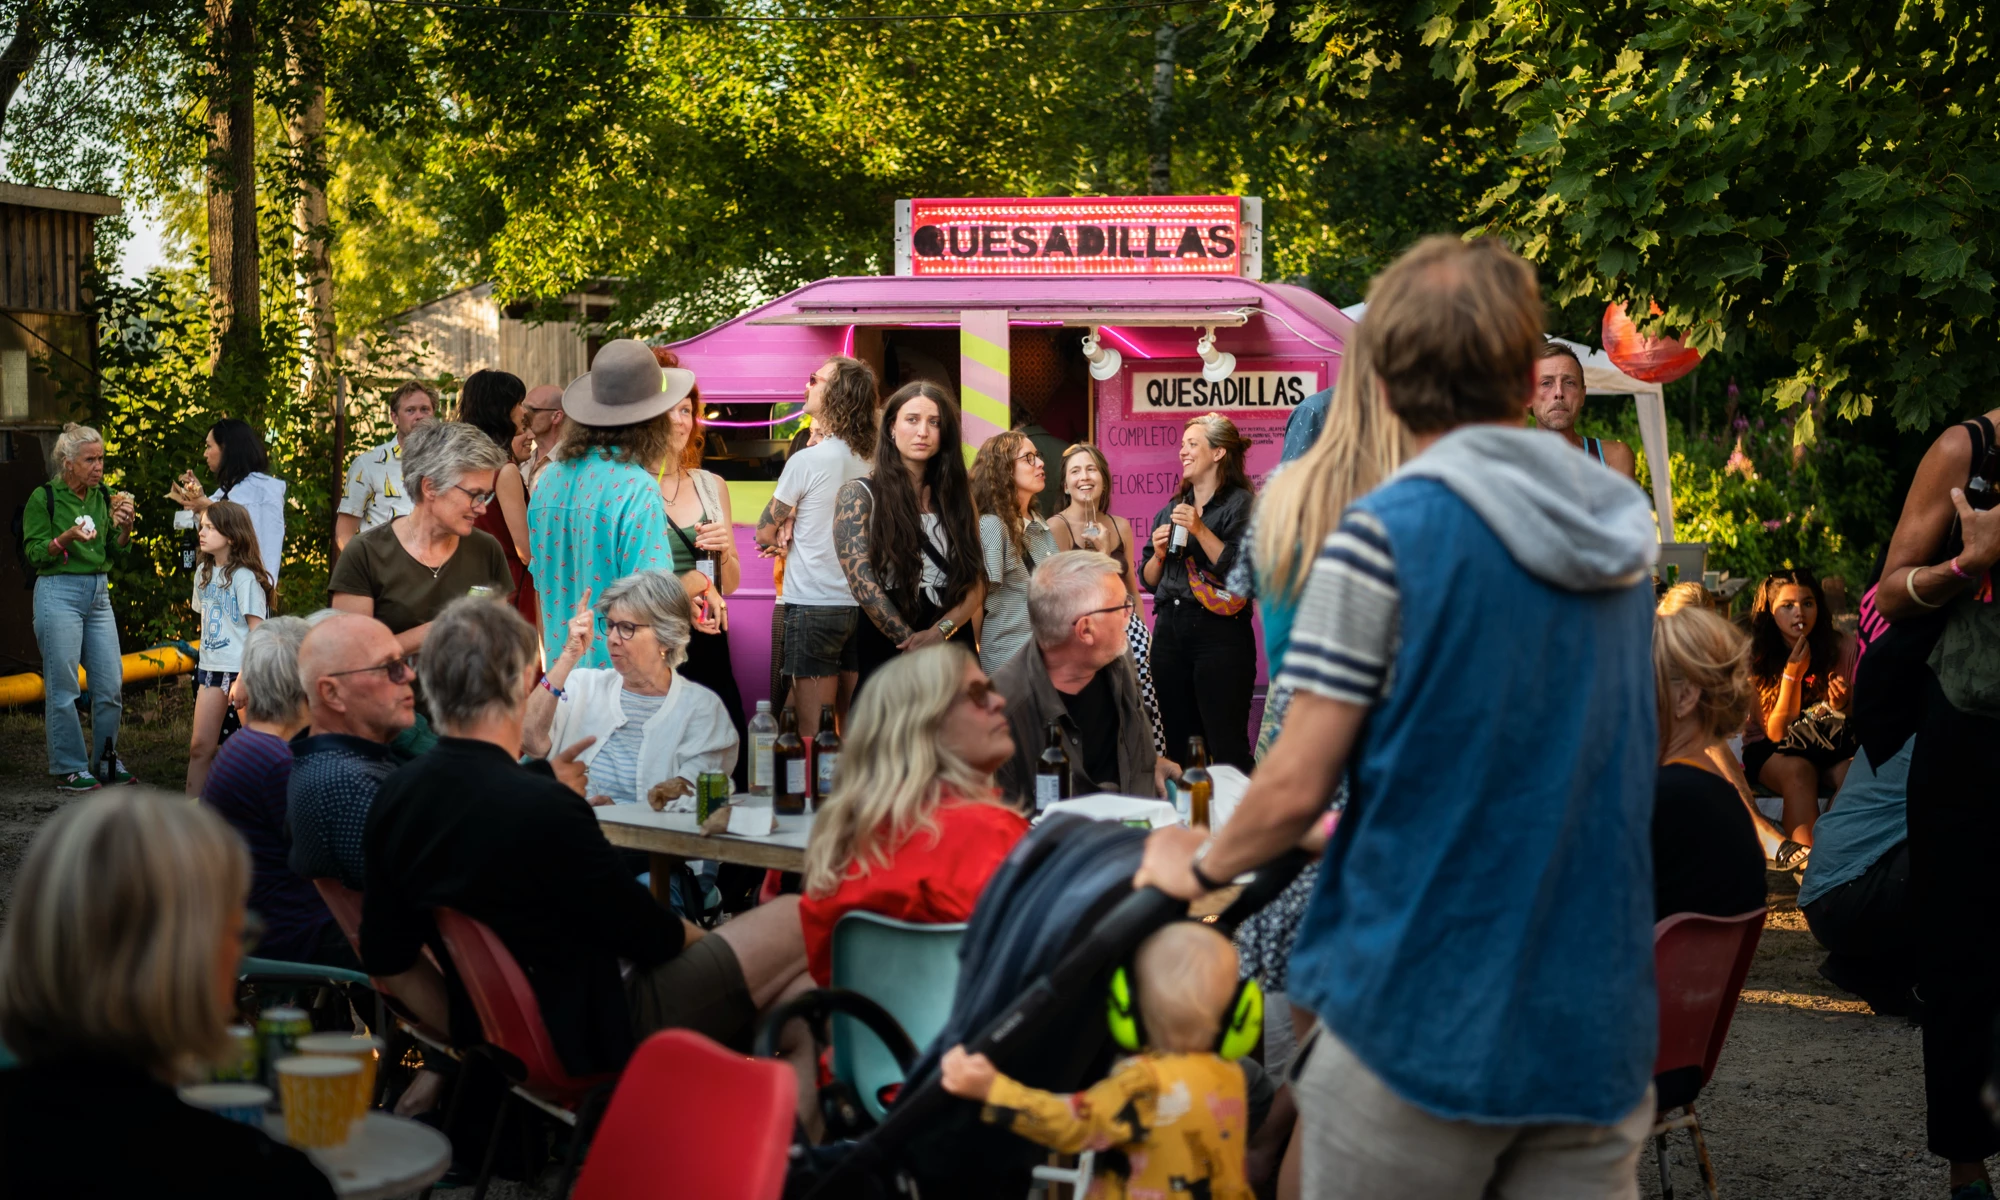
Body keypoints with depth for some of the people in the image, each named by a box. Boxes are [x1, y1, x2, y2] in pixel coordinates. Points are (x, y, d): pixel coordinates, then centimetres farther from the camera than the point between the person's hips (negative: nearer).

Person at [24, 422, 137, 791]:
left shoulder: (104, 496, 8)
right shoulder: (43, 498, -7)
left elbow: (115, 552, 10)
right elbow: (34, 553, -6)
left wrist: (124, 526, -10)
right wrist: (67, 538, -23)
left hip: (98, 594, 6)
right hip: (58, 592, -6)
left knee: (111, 683, 5)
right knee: (63, 687, -3)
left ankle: (105, 761, 18)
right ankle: (68, 769, 5)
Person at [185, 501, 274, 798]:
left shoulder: (245, 577, -11)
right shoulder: (204, 572, 11)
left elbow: (257, 629, -14)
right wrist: (205, 660, 12)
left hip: (243, 670, -7)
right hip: (211, 668, 7)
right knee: (200, 745, 7)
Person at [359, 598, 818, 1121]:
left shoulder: (396, 794, -5)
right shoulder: (545, 808, -30)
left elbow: (384, 958, 6)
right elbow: (649, 936, -16)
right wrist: (694, 935, 6)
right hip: (595, 1035, -8)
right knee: (796, 923, 5)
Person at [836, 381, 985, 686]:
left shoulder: (956, 495, 8)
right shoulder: (860, 495, -3)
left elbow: (976, 582, 0)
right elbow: (863, 584, -13)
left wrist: (939, 631, -16)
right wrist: (914, 644, -17)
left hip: (953, 649, 4)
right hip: (887, 653, -3)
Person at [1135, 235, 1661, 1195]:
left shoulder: (1389, 531, -11)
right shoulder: (1620, 534, 8)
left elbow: (1294, 789, -11)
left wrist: (1202, 863, 10)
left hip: (1421, 1019, -5)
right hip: (1600, 1033, 5)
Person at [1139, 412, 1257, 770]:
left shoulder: (1240, 505, -2)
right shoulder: (1172, 509, 18)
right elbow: (1149, 581, 20)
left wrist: (1200, 531, -16)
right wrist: (1158, 553, 1)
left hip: (1219, 635, -7)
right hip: (1170, 631, 7)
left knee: (1227, 748, -9)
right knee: (1179, 747, 9)